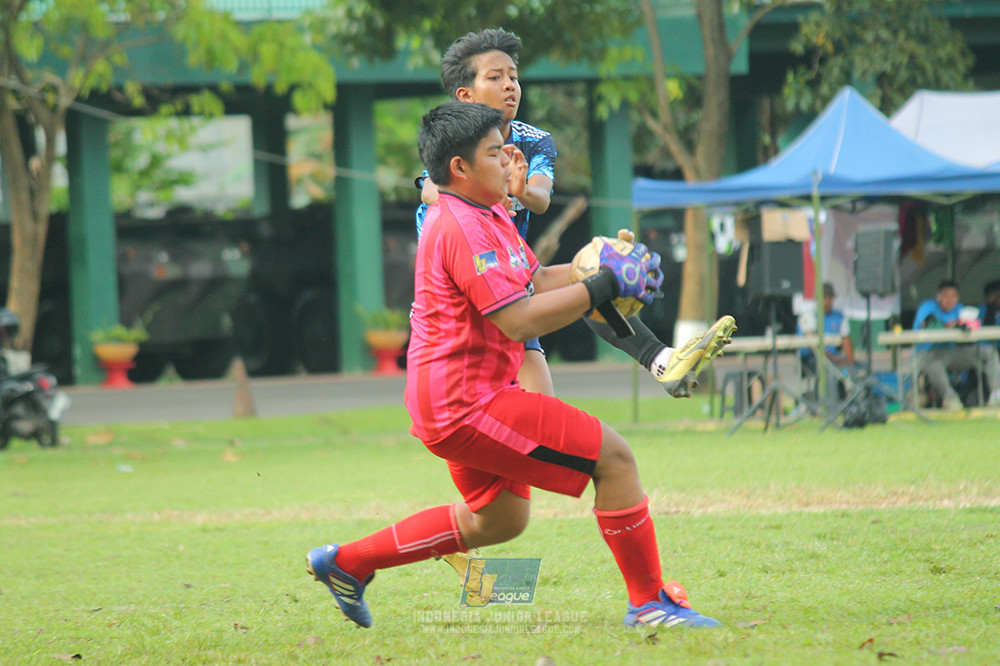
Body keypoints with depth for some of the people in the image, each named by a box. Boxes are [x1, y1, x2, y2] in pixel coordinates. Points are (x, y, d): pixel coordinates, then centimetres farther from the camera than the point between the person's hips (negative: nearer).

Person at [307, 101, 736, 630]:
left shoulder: (487, 216, 14)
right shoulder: (461, 227, -19)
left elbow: (535, 282, 20)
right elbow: (519, 321, -25)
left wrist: (595, 267, 2)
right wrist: (605, 286, -20)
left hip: (453, 402, 11)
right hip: (465, 405, -11)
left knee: (499, 519, 26)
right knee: (612, 455, -11)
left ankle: (346, 563, 28)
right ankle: (649, 601, -5)